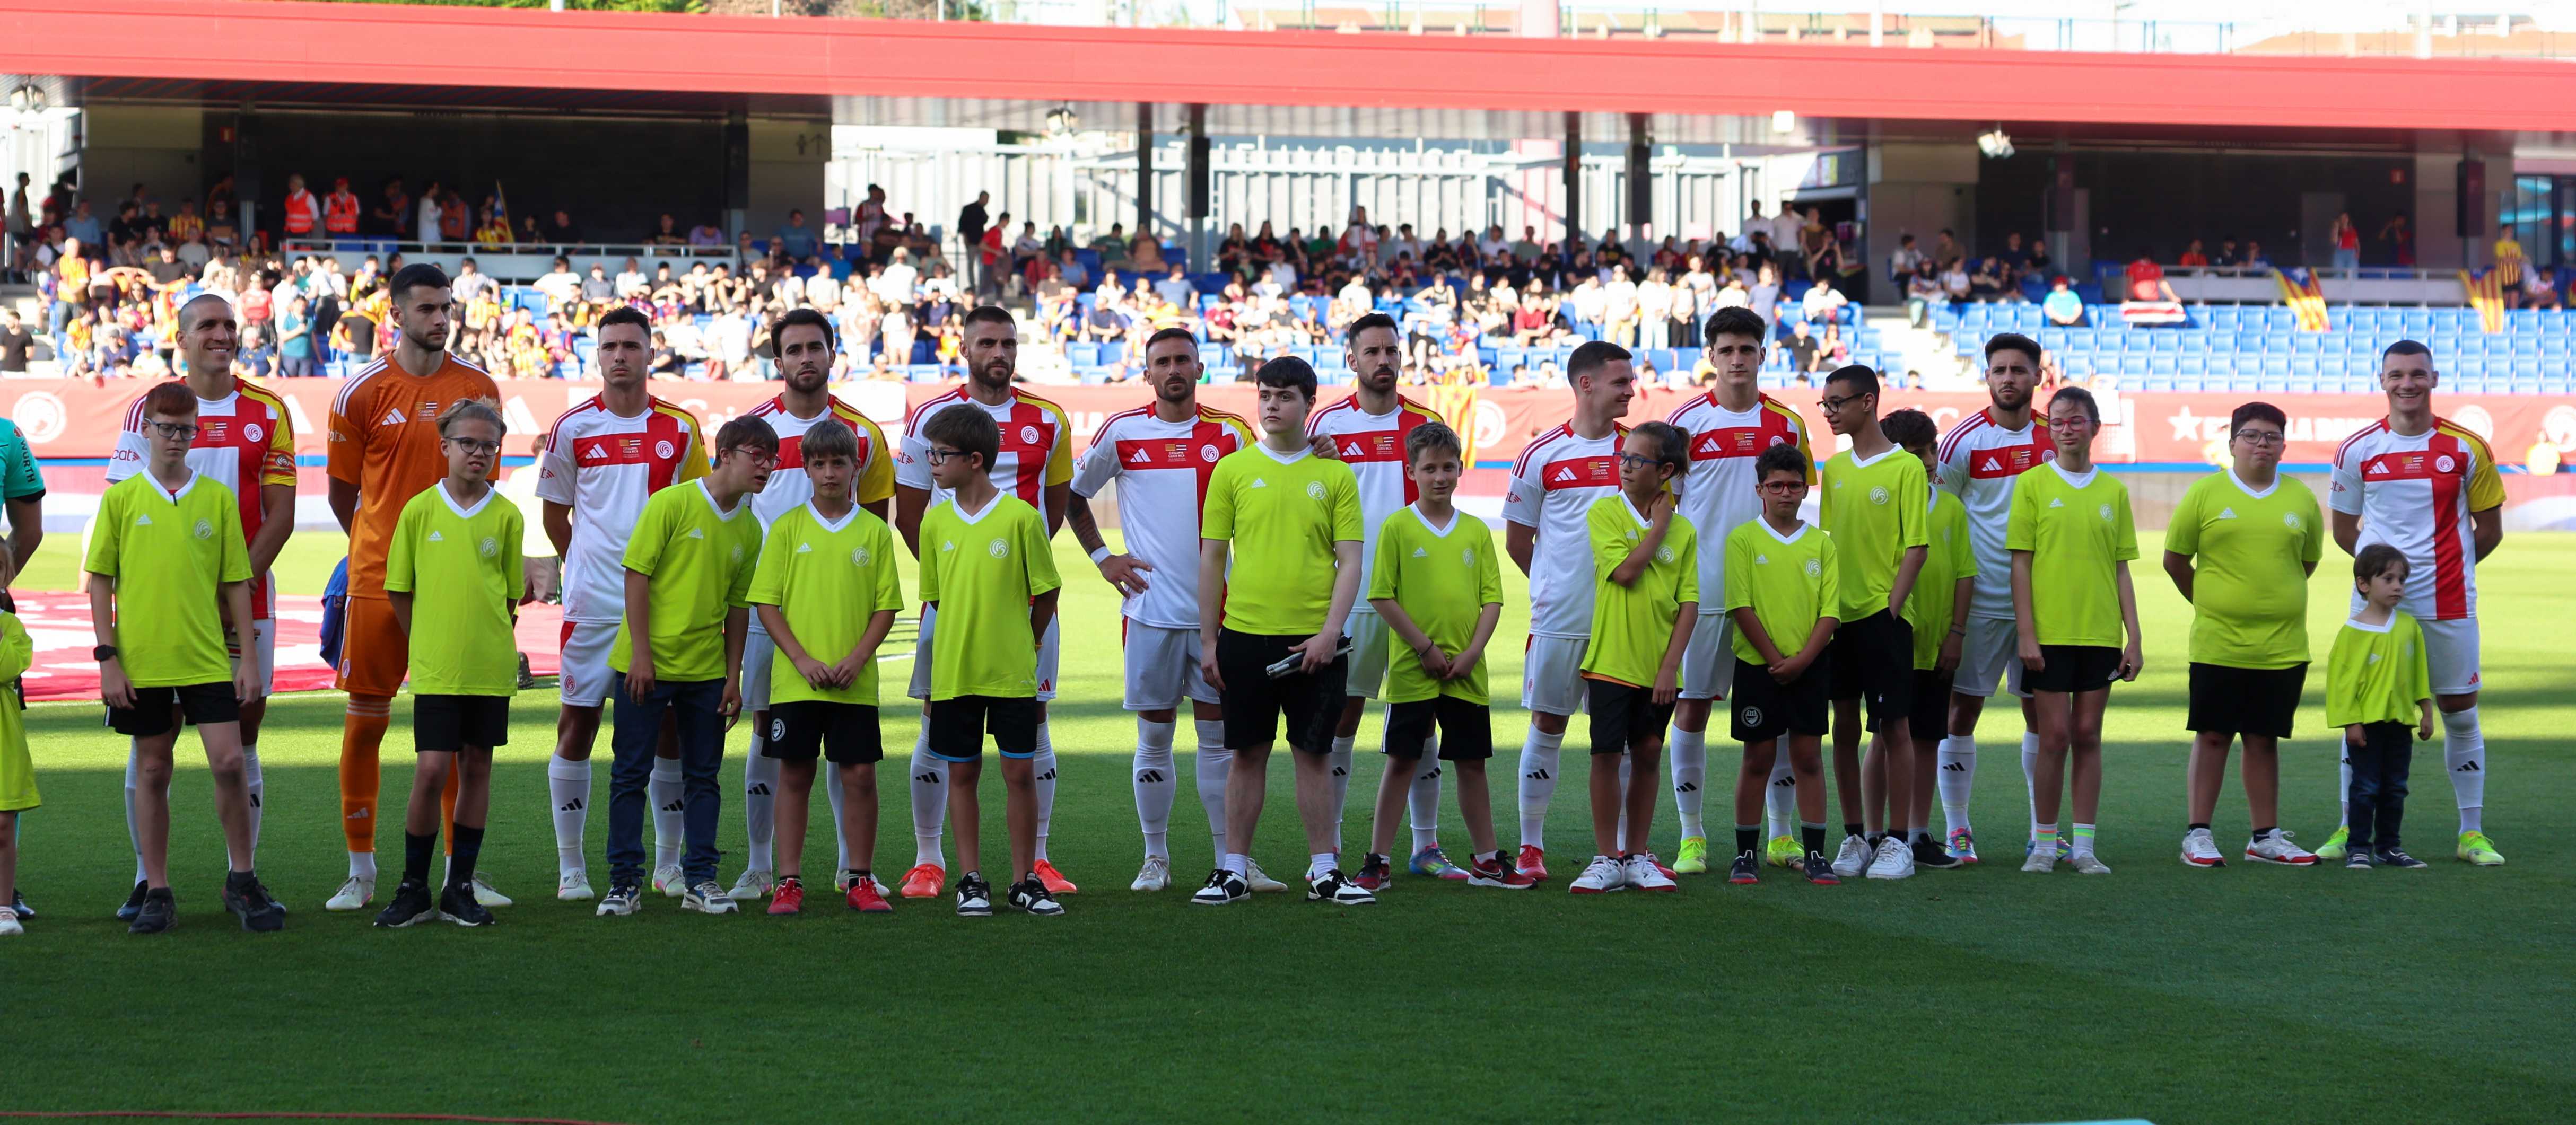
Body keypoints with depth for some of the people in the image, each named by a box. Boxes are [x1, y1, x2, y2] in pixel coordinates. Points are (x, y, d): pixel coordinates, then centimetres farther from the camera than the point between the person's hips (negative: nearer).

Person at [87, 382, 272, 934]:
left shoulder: (218, 498, 6)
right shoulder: (121, 499, 3)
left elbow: (236, 583, 9)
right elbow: (100, 582, 3)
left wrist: (247, 658, 4)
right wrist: (107, 658, -4)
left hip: (207, 659, 0)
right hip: (141, 662, 0)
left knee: (229, 762, -8)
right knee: (153, 771, 6)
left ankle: (243, 879, 6)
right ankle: (157, 893, 13)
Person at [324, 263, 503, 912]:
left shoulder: (478, 389, 4)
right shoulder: (363, 392, -2)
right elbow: (342, 491, 9)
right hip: (379, 577, -2)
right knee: (366, 717, 2)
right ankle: (360, 873, 10)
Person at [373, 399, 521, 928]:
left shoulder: (507, 517, 2)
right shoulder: (420, 510, 0)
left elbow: (512, 595, 10)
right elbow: (399, 590, 7)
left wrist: (490, 644, 3)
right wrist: (430, 645, 7)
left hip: (490, 666, 2)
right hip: (435, 667, -2)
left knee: (476, 767, 6)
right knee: (432, 769, -7)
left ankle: (460, 888, 14)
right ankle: (414, 888, 4)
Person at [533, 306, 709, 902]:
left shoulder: (681, 428, 5)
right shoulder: (572, 428, 1)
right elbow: (555, 515, 11)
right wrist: (589, 568, 10)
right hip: (592, 601, -1)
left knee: (670, 728, 4)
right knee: (577, 724, 0)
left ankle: (670, 863, 14)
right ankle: (571, 865, 8)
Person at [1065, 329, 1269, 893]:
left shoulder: (1230, 434, 5)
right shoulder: (1122, 432, 1)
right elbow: (1074, 494, 13)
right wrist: (1102, 557, 6)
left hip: (1216, 609, 1)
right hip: (1150, 609, -1)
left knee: (1219, 736, 2)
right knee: (1154, 736, 5)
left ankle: (1231, 860, 5)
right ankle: (1155, 857, 13)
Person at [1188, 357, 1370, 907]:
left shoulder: (1335, 475, 4)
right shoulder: (1232, 470, 4)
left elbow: (1349, 561, 1)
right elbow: (1211, 558, 6)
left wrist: (1330, 633, -10)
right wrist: (1208, 641, 2)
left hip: (1314, 640, 0)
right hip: (1245, 635, 0)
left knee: (1314, 753, 4)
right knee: (1249, 753, 5)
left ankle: (1324, 870, 10)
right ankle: (1234, 870, 11)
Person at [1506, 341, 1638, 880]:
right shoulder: (1542, 455, 0)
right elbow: (1517, 541, 9)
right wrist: (1558, 586, 11)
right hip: (1558, 620, -1)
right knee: (1547, 725, 3)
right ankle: (1531, 847, 9)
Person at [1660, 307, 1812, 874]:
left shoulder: (1787, 423, 7)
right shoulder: (1686, 421, 0)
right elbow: (1663, 503, 4)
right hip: (1701, 587, -2)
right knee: (1692, 704, 0)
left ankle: (1782, 834, 13)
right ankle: (1691, 837, 7)